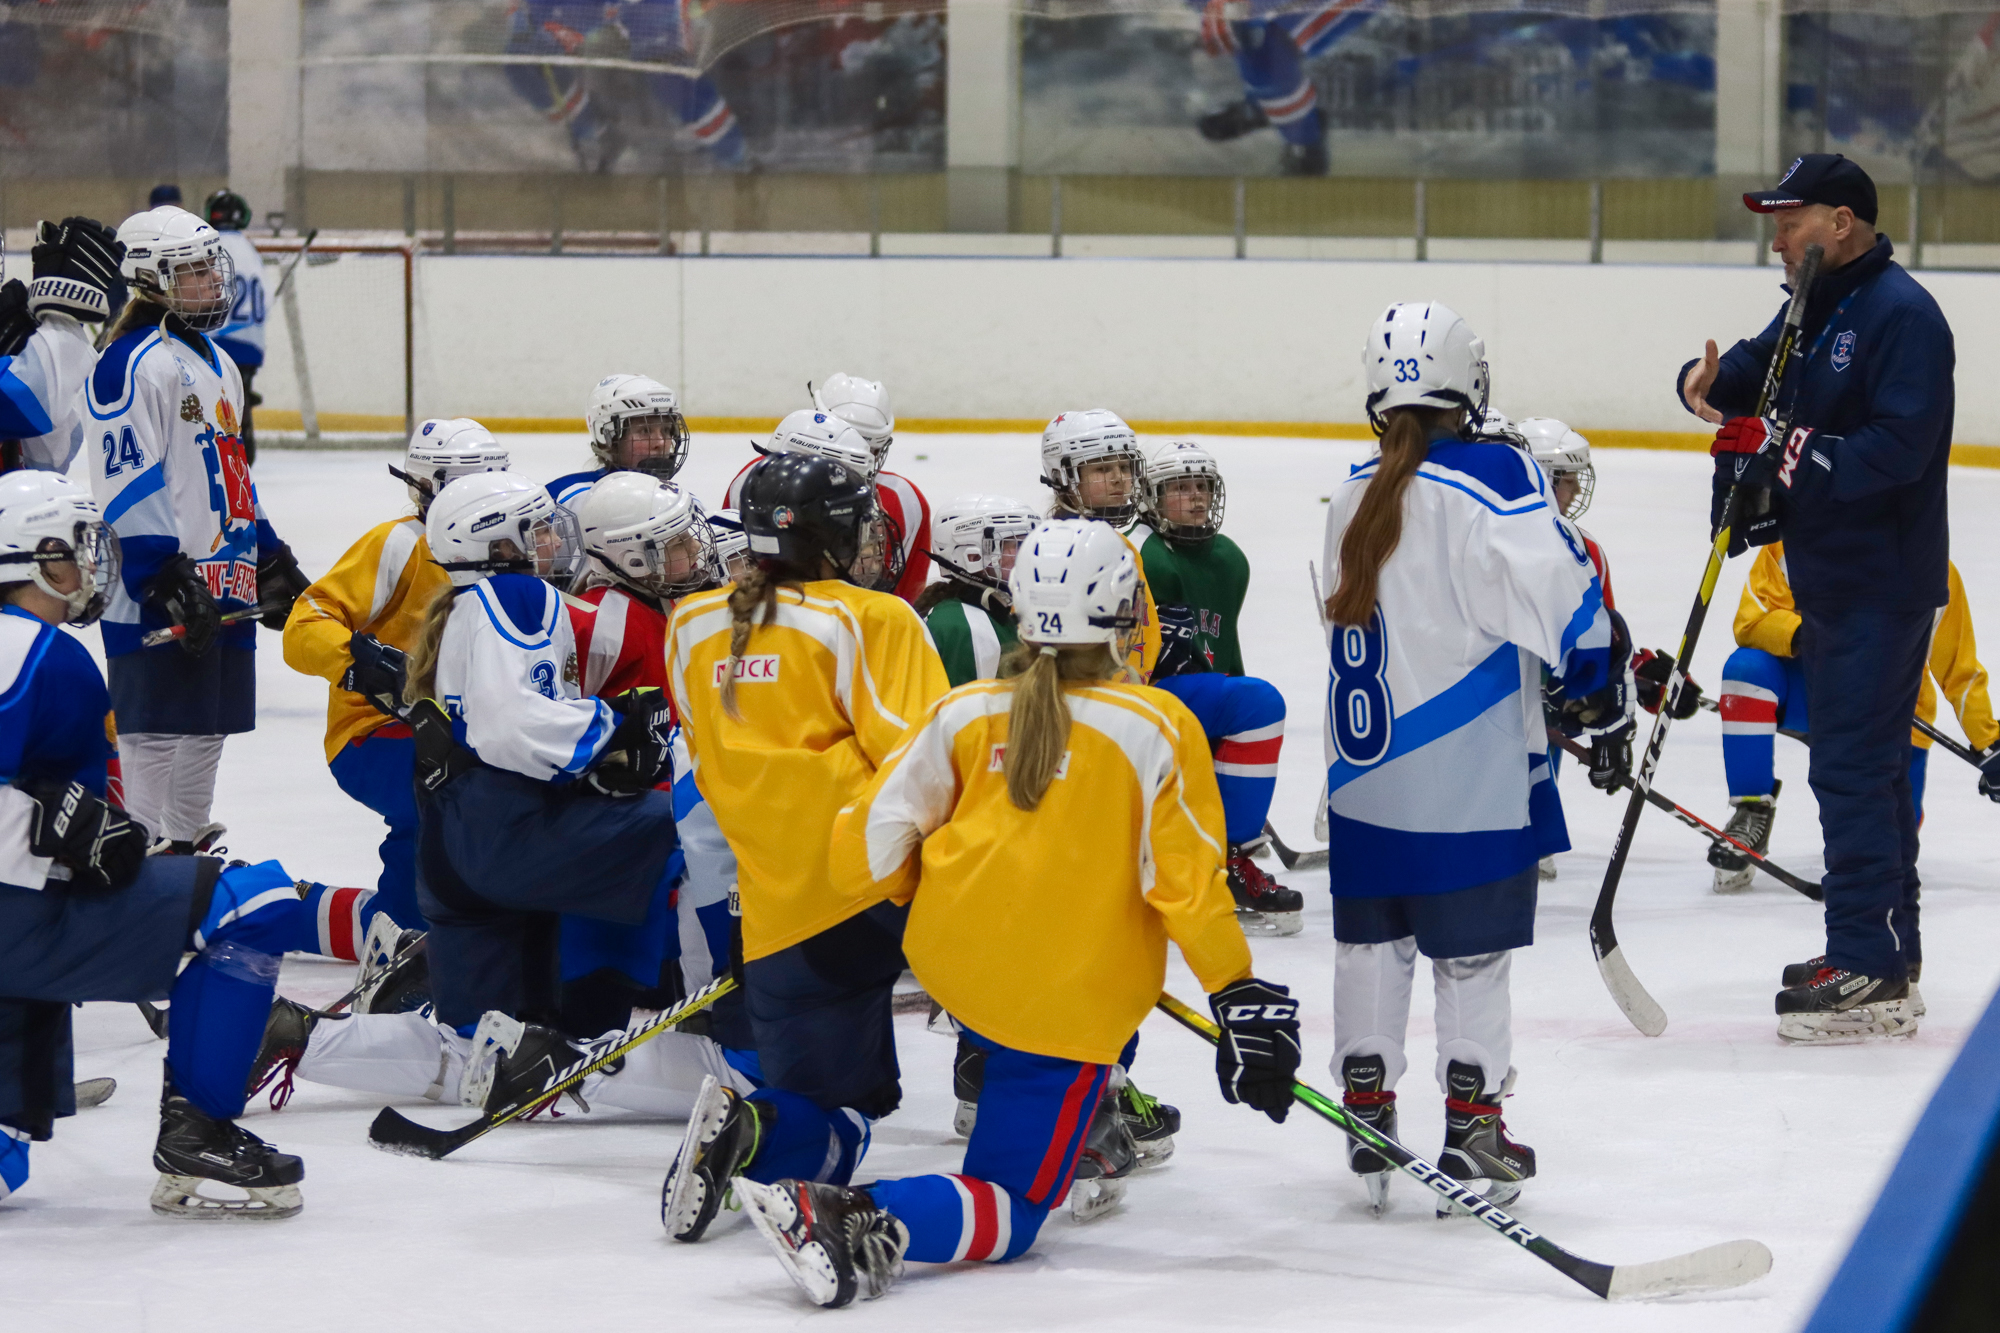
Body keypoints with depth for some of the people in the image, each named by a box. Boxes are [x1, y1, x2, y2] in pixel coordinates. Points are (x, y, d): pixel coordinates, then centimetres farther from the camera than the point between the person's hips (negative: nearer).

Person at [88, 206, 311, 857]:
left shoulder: (216, 363, 18)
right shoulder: (132, 364, -13)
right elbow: (126, 487, -19)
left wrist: (272, 561, 25)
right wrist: (170, 581, -23)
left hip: (226, 581, 9)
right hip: (157, 591, -9)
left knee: (209, 724, 14)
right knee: (156, 730, -7)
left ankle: (188, 843, 25)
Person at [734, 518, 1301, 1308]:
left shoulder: (965, 712, -1)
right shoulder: (1158, 728, -9)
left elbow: (873, 841, 1)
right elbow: (1186, 882, -12)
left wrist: (918, 895, 22)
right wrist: (1239, 997, -6)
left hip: (951, 954, 4)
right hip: (1070, 1003, -4)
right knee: (1011, 1212, -1)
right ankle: (870, 1221, -30)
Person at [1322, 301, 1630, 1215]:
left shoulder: (1355, 496, 7)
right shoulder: (1490, 482, -14)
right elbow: (1561, 598, -19)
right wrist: (1600, 701, -6)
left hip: (1364, 772, 5)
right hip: (1470, 782, -5)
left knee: (1370, 942, 15)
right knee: (1474, 948, 5)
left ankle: (1366, 1117, 19)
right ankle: (1472, 1128, 9)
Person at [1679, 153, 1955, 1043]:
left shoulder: (1900, 315, -16)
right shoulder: (1815, 309, 15)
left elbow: (1900, 444, -25)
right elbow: (1752, 370, 15)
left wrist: (1787, 457, -29)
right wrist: (1710, 383, -8)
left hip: (1883, 584, -10)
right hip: (1831, 581, 10)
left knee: (1852, 766, -12)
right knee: (1866, 767, 16)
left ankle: (1869, 972, -10)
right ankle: (1888, 957, 26)